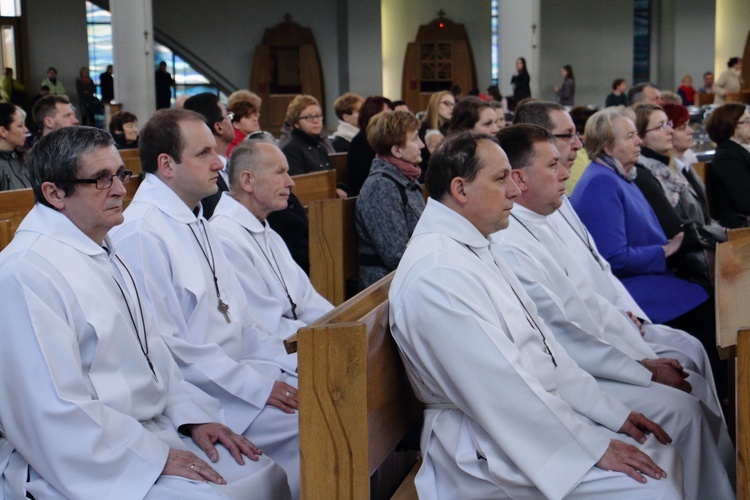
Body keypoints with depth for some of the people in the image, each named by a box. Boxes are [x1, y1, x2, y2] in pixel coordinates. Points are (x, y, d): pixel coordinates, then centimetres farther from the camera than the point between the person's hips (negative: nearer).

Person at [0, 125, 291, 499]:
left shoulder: (101, 251, 13)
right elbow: (56, 414, -22)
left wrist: (191, 415, 4)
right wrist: (156, 456, -18)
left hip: (150, 426, 9)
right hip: (77, 465, -9)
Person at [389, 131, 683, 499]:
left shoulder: (475, 250, 12)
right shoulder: (436, 273, -22)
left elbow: (539, 340, 14)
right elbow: (500, 389, -23)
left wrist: (613, 413, 9)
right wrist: (594, 448, -17)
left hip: (537, 413, 10)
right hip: (492, 451, -10)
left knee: (660, 458, 5)